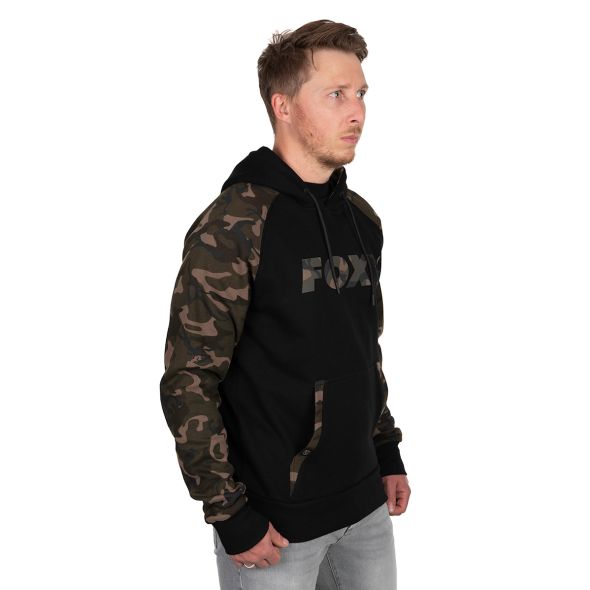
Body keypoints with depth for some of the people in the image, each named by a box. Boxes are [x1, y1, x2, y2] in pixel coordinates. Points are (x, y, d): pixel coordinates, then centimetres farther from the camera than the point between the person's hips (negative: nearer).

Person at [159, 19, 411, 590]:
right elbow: (188, 382, -17)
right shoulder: (231, 226, -16)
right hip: (272, 520, -6)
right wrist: (230, 515, -16)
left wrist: (388, 451, 14)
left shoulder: (361, 217, 7)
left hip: (366, 505, 7)